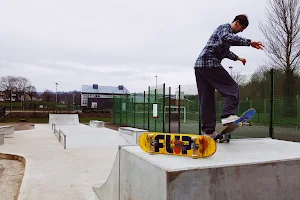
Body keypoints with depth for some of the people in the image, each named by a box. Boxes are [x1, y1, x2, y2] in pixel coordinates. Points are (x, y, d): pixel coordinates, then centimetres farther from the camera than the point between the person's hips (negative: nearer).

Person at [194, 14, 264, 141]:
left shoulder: (225, 30, 32)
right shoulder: (225, 27, 1)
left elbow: (224, 50, 47)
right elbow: (227, 38, -24)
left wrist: (237, 58, 53)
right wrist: (249, 42, -28)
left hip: (199, 65, 10)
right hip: (210, 63, -10)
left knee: (206, 98, 5)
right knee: (232, 88, -7)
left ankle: (209, 130, 6)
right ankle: (227, 115, -22)